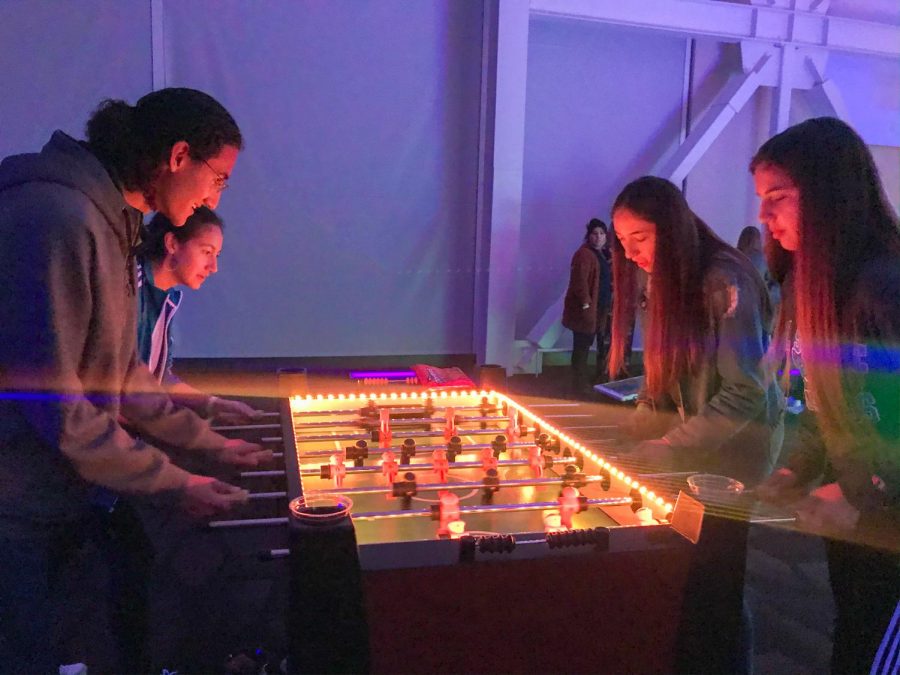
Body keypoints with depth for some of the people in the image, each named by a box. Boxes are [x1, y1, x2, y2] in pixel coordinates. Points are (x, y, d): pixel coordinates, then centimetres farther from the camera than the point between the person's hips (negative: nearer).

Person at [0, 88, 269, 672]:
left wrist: (207, 441, 10)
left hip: (73, 491, 9)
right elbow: (52, 399, -23)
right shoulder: (55, 218, -22)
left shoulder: (111, 223, 10)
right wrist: (174, 482, -15)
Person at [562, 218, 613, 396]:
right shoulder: (584, 254, -13)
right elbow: (580, 280, -22)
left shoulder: (603, 254, 16)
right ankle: (580, 386, 2)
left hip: (599, 309, 9)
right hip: (585, 309, -9)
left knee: (585, 346, 16)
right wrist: (586, 303, -24)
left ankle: (584, 383, 25)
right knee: (582, 348, -5)